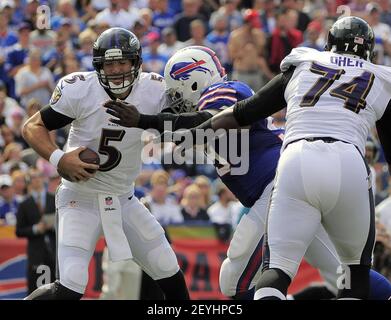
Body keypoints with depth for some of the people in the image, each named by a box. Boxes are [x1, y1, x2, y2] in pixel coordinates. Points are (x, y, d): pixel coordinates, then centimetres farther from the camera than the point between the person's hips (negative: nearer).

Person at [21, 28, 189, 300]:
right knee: (71, 288, -17)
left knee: (171, 276, 6)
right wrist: (58, 159, -26)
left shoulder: (153, 91, -9)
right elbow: (33, 127, -11)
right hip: (81, 199, -4)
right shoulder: (79, 91, -18)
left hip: (124, 200, 4)